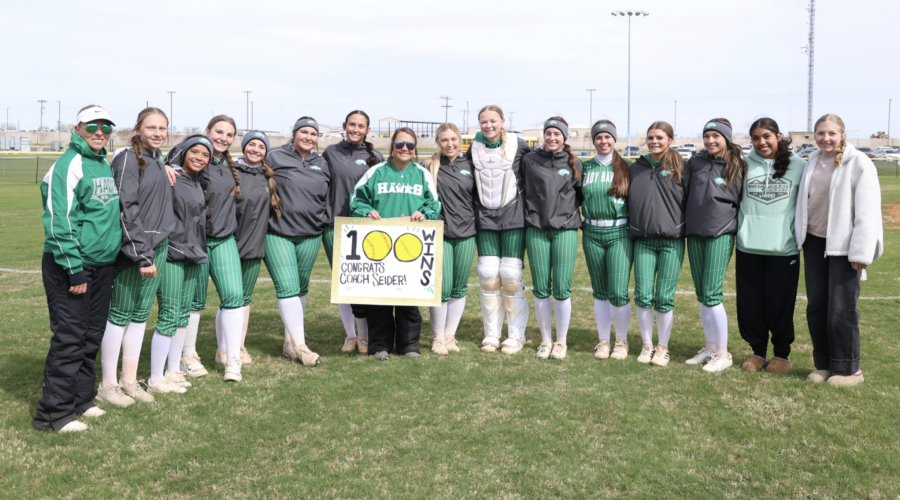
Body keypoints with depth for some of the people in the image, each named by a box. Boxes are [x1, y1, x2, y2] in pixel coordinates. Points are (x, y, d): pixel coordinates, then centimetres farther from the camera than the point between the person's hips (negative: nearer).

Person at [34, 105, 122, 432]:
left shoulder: (106, 165, 15)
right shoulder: (69, 165, -12)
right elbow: (60, 221, -18)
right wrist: (74, 269, -21)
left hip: (102, 266, 9)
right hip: (70, 266, -8)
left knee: (92, 337, 14)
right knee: (70, 338, -6)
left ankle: (81, 398, 27)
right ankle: (54, 412, 3)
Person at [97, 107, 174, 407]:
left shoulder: (158, 160, 16)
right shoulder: (128, 159, -9)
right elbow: (127, 210, -16)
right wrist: (142, 255, -18)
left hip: (158, 247, 8)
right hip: (132, 248, -8)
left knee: (141, 315, 12)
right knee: (121, 314, 0)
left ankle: (129, 380, 21)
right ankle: (107, 385, 10)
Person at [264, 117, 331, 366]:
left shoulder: (322, 165, 13)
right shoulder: (274, 158, -1)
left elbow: (328, 197, 24)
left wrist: (326, 219, 16)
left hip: (310, 235, 5)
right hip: (278, 233, -5)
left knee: (301, 288, 12)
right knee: (287, 288, -10)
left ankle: (290, 340, 25)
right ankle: (300, 346, -8)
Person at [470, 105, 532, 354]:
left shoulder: (518, 145, -1)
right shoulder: (474, 148, 9)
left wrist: (521, 189, 0)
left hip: (513, 217, -3)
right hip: (484, 219, 3)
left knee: (511, 275, -5)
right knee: (488, 276, 1)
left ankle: (517, 335, 8)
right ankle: (491, 334, 13)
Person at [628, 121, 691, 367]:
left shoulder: (681, 168, 3)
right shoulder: (636, 168, 12)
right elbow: (628, 201, 17)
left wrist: (687, 229, -2)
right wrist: (630, 229, 11)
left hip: (672, 241, -2)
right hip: (642, 240, 2)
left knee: (665, 297, 0)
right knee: (643, 295, 0)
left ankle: (663, 347, 14)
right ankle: (647, 345, 15)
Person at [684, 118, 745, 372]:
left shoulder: (738, 167, -1)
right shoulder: (695, 162, 7)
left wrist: (736, 226, 3)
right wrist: (684, 222, 12)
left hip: (721, 234, -4)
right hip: (694, 234, 5)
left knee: (712, 294, -10)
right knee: (701, 295, 9)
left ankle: (723, 354, 1)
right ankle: (710, 347, 20)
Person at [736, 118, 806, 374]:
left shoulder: (798, 166, 1)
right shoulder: (745, 165, 5)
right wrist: (739, 228, 2)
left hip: (784, 247, -2)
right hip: (748, 246, 2)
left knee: (779, 302, 3)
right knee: (749, 302, 6)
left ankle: (782, 353, 21)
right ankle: (758, 351, 22)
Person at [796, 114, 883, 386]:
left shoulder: (859, 164, -10)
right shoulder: (813, 163, 10)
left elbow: (867, 211, -13)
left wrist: (861, 252, -16)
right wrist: (799, 236, 12)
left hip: (843, 246, -6)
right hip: (814, 242, 6)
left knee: (841, 309, -4)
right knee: (816, 306, 9)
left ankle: (847, 369, 10)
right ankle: (823, 364, 21)